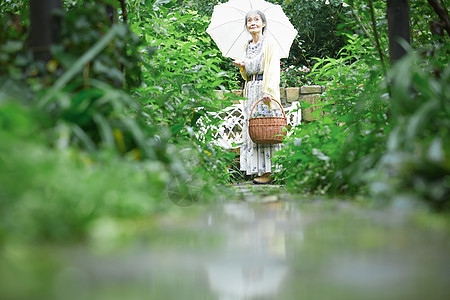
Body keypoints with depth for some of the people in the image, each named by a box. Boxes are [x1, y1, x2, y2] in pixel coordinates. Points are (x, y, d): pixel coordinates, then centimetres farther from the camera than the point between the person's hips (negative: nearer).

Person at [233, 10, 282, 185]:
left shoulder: (269, 44, -3)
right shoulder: (247, 46, 17)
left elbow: (273, 70, -12)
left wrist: (268, 91, -25)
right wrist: (241, 66, 3)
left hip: (265, 91, -7)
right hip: (251, 91, 7)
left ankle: (268, 172, -8)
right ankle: (258, 169, 6)